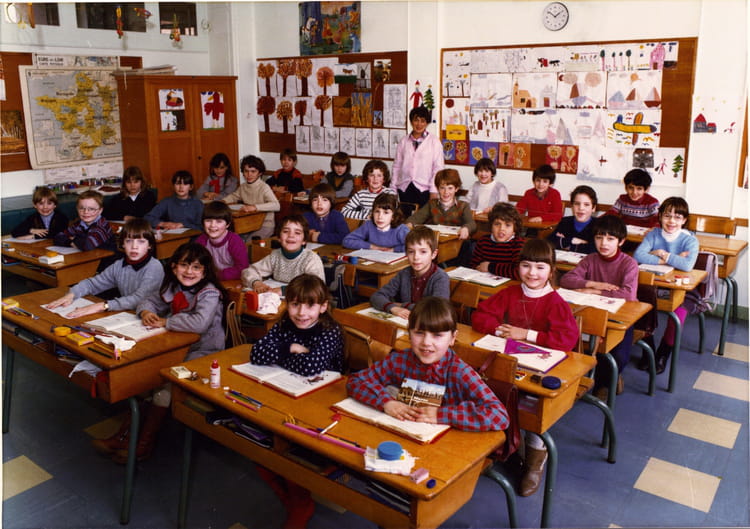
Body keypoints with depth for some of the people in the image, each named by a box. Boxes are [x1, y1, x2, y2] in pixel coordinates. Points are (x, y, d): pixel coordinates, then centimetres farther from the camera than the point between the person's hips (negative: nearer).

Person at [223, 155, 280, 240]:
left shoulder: (264, 187, -15)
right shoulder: (243, 187, 7)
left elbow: (276, 206, -30)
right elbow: (234, 196, 29)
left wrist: (255, 207, -39)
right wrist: (224, 201, 5)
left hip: (265, 225, -6)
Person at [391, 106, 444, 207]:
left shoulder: (434, 141, 0)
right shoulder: (403, 141, 10)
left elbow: (438, 168, -3)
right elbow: (397, 166, 12)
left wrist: (434, 191, -9)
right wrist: (393, 188, 8)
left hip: (424, 189, -3)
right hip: (404, 188, 3)